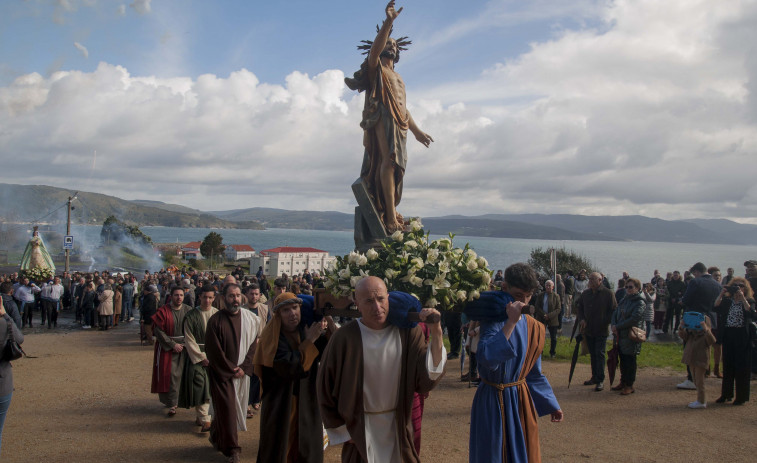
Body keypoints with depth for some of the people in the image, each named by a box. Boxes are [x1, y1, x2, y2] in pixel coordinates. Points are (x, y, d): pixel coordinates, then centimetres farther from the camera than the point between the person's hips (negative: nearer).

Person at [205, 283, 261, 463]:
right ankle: (231, 448, 8)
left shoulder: (250, 318, -1)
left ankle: (217, 437, 34)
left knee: (237, 406, 12)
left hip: (241, 372, 4)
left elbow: (253, 345, 2)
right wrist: (230, 370, -10)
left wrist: (244, 368, -8)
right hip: (221, 373, -4)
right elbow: (214, 351, -10)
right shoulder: (215, 321, -10)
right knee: (227, 409, -3)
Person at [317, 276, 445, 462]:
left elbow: (428, 377, -17)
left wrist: (436, 334, -27)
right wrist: (342, 431, -1)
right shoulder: (345, 338, -16)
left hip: (398, 428, 2)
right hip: (360, 433, -2)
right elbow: (326, 388, -7)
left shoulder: (407, 332, -9)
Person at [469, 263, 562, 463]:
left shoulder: (534, 327, 4)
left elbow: (534, 373, 14)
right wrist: (511, 322, -31)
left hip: (522, 401, 6)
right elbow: (487, 358, -33)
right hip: (493, 403, -6)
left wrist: (551, 404, 15)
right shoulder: (493, 319, -14)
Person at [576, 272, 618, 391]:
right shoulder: (585, 293, 6)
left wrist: (605, 322, -14)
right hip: (588, 330, 5)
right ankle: (594, 377, 25)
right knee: (593, 354, 14)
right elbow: (578, 307, 17)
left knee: (599, 354, -7)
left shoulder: (608, 294, -8)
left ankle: (600, 380, -3)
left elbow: (614, 310, -7)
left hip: (601, 331, -5)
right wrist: (581, 319, 2)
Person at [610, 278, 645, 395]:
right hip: (620, 335, 7)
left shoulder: (640, 303, -9)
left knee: (629, 360, -1)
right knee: (623, 359, 14)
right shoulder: (624, 300, 14)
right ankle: (623, 382, 26)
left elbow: (634, 319, -19)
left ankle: (629, 385, 8)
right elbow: (615, 314, 13)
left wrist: (618, 327, -15)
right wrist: (613, 325, -7)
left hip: (631, 336, -7)